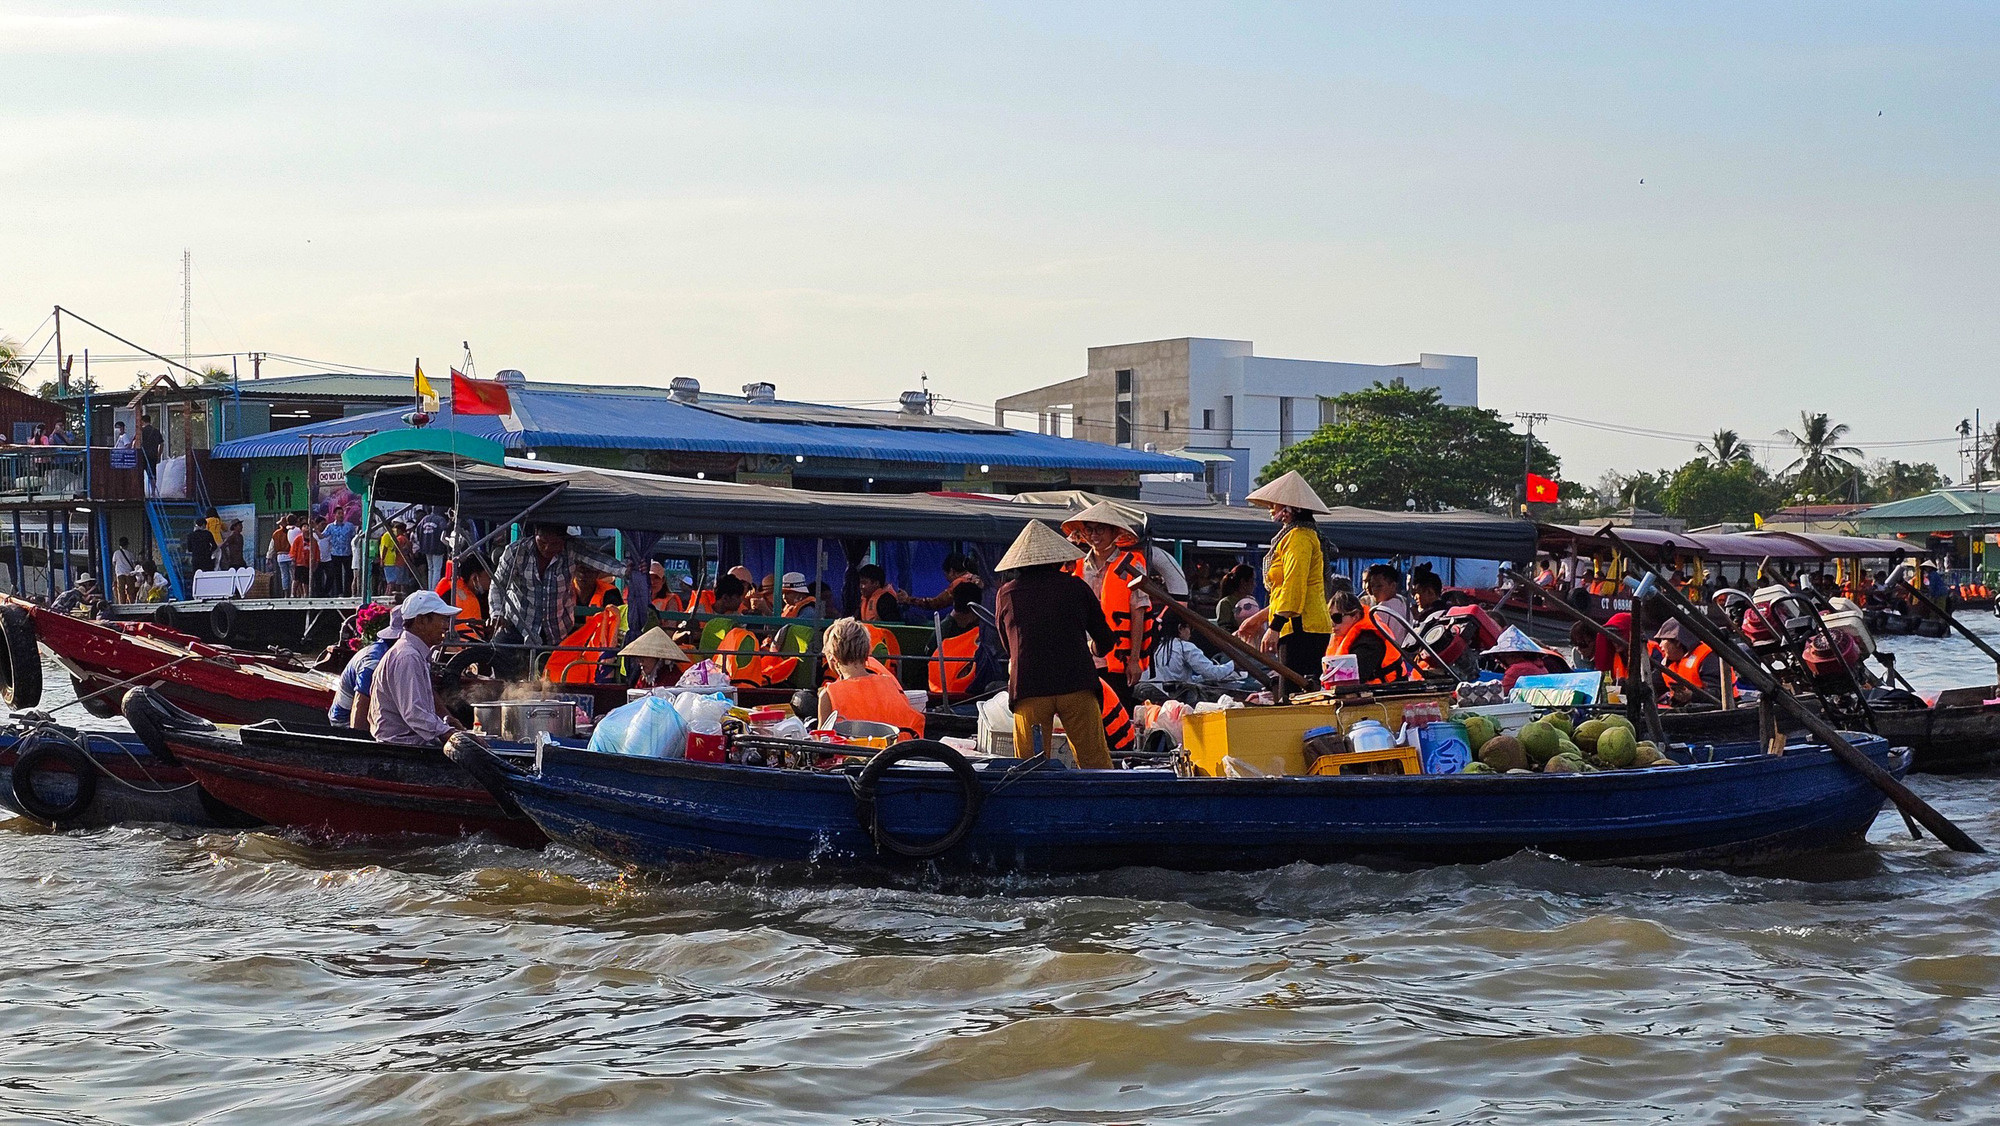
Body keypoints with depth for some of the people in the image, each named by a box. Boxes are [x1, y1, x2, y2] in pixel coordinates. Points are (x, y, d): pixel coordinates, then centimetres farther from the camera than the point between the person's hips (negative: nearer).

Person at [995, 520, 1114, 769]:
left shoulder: (1006, 594, 12)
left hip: (1028, 689, 1)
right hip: (1077, 685, -1)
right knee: (1095, 762, 1)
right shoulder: (1076, 587, 10)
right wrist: (1091, 648, 39)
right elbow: (1105, 641, 16)